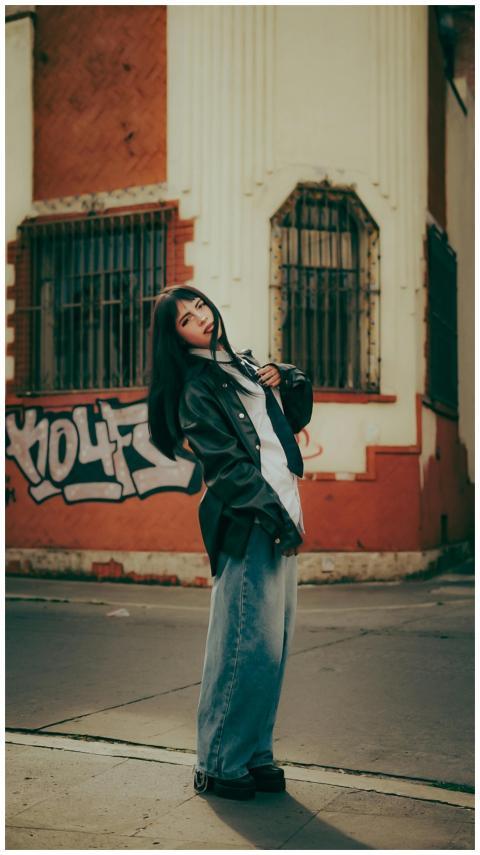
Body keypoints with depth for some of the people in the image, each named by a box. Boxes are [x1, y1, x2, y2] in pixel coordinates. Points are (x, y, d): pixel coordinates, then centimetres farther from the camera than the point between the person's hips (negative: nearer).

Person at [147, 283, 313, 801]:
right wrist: (277, 516, -15)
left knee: (274, 645, 7)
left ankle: (255, 754, 17)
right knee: (248, 645, -9)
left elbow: (298, 417, 27)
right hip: (246, 524, -8)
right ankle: (219, 763, 3)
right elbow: (229, 463, -11)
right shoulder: (196, 390, -4)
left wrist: (286, 378, 7)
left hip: (281, 516, 8)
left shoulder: (244, 364, 20)